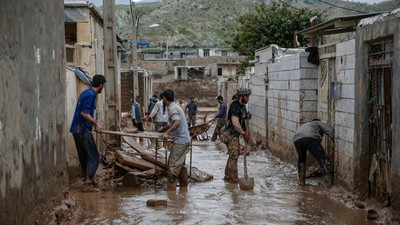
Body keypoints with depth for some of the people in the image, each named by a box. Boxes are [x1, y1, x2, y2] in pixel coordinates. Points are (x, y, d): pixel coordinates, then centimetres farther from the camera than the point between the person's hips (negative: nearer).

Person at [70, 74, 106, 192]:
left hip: (76, 129, 10)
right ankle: (88, 184, -11)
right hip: (83, 130, -10)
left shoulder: (85, 92, 16)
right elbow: (84, 113, -22)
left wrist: (94, 123, 25)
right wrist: (96, 124, -14)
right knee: (93, 157, -6)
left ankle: (88, 179, 30)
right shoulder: (91, 94, -14)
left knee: (84, 156, 18)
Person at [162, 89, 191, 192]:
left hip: (180, 140, -10)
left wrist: (167, 132, -30)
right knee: (181, 164, 18)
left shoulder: (172, 108, -14)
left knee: (173, 165, -11)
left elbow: (177, 122, -29)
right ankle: (184, 187, 24)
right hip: (185, 140, 10)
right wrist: (168, 130, 32)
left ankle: (171, 189, -13)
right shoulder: (176, 106, 17)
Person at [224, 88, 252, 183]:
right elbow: (235, 123, -29)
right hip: (231, 135, -10)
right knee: (233, 156, -7)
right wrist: (244, 134, -24)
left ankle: (228, 176, 25)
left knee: (233, 155, 16)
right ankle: (233, 178, -2)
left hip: (235, 135, 10)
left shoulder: (240, 106, 10)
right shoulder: (235, 106, -22)